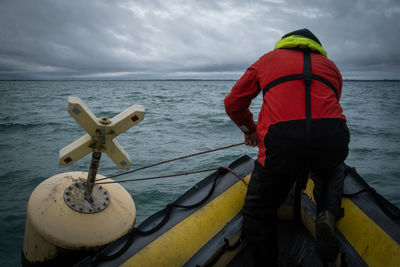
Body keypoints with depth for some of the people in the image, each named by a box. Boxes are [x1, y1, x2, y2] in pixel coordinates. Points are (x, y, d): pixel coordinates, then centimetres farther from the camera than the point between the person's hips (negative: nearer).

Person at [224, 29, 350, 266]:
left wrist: (249, 129, 45)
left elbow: (233, 103, 27)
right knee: (333, 171, 38)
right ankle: (329, 213, 12)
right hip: (333, 138, 3)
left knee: (258, 215, 17)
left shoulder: (268, 59, 28)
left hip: (281, 141, -2)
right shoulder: (330, 65, 32)